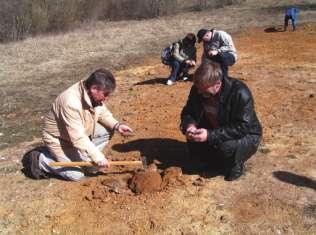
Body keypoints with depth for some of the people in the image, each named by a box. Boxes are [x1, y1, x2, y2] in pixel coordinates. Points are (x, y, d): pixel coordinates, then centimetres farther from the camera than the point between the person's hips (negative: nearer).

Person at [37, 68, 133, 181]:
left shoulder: (94, 95, -14)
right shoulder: (71, 102, -38)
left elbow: (103, 113, 4)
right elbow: (78, 137, -36)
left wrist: (117, 125, -15)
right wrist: (98, 158, -32)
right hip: (58, 138, -7)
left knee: (108, 130, -6)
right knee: (76, 174, -11)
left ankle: (84, 157, 5)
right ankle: (41, 160, 5)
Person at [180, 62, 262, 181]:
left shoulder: (240, 94, -30)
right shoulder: (198, 89, -13)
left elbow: (242, 128, -33)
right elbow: (187, 112, -2)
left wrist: (210, 135, -40)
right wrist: (189, 124, -26)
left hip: (246, 134, -5)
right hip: (214, 130, 6)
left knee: (227, 148, -35)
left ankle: (235, 165, 0)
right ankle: (216, 162, 12)